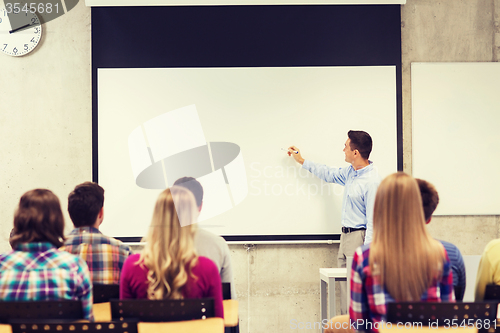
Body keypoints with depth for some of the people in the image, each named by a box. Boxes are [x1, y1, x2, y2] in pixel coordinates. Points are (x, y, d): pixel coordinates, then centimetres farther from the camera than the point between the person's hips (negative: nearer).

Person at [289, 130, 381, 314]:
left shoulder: (372, 181, -18)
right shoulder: (350, 172, 10)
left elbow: (372, 220, -19)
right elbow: (329, 174, 30)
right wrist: (301, 161, 35)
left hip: (359, 236, -9)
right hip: (345, 236, 9)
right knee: (344, 285, 9)